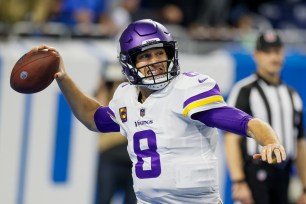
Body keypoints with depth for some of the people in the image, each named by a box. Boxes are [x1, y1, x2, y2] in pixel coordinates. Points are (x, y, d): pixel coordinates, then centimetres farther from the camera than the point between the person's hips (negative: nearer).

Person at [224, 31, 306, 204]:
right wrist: (238, 182, -19)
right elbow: (232, 139, -9)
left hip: (283, 175, 7)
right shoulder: (244, 91, -2)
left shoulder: (292, 95, 18)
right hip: (255, 174, -7)